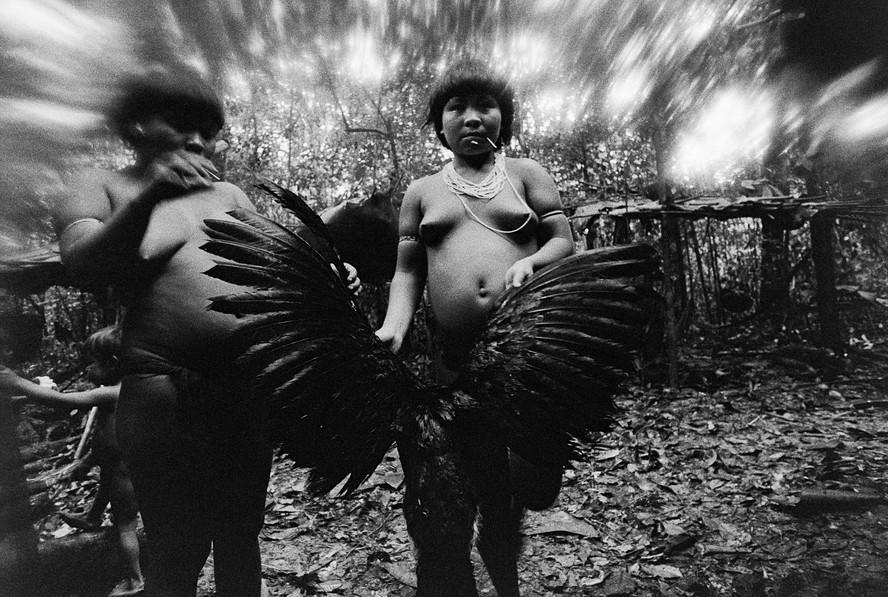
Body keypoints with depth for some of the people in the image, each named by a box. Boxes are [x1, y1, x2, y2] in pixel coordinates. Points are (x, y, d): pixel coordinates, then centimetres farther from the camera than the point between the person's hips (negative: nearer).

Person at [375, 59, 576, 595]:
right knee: (491, 500, 6)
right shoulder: (422, 191, 17)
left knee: (533, 488, -11)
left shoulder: (525, 173, 15)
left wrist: (531, 262, -13)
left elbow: (565, 241, 9)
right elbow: (408, 271, 12)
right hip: (456, 360, 1)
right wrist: (395, 325, -6)